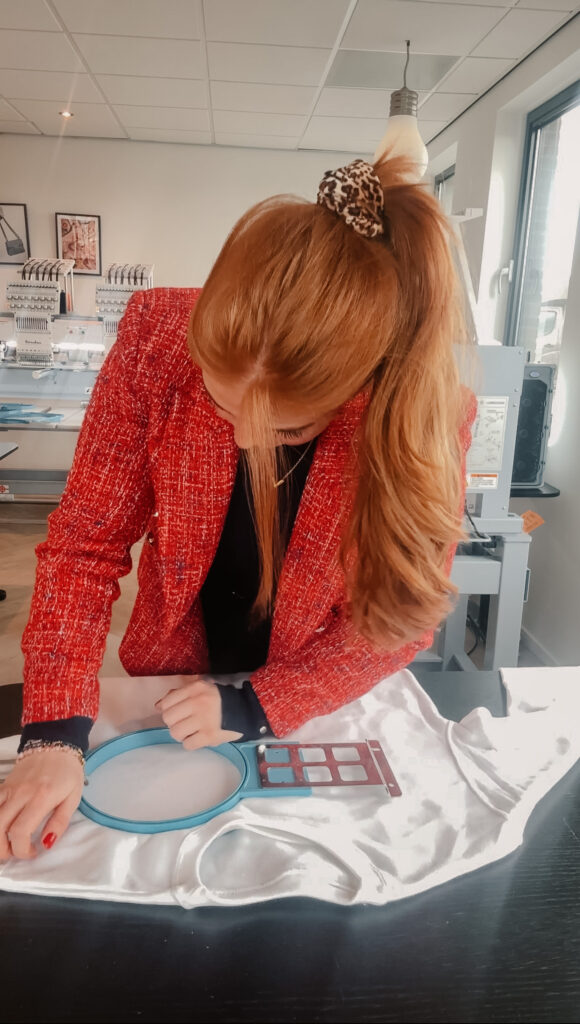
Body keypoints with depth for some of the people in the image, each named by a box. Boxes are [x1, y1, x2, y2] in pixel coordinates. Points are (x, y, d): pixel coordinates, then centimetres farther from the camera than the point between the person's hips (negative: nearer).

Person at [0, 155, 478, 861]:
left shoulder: (429, 410, -28)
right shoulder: (159, 339, -26)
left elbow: (404, 612, -16)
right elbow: (85, 542, -18)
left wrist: (256, 707, -21)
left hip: (319, 706, 0)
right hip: (168, 681, 2)